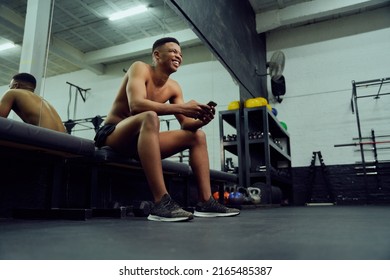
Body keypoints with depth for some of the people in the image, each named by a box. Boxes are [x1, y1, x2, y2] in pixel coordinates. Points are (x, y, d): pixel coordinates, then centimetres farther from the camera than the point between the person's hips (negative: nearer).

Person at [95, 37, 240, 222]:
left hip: (140, 138, 7)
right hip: (112, 134, -7)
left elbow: (186, 124, 2)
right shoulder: (140, 68, -12)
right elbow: (135, 104, -31)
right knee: (150, 117, -39)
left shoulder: (173, 87, 7)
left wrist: (201, 120, -21)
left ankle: (205, 202, -10)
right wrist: (181, 107, -35)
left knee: (197, 135, -1)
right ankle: (161, 202, -43)